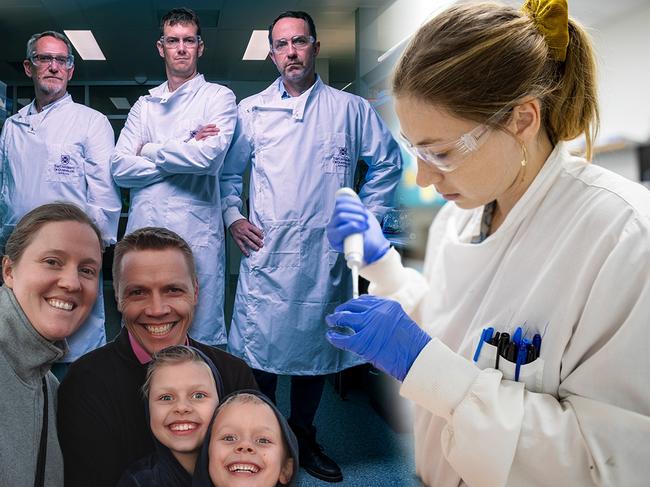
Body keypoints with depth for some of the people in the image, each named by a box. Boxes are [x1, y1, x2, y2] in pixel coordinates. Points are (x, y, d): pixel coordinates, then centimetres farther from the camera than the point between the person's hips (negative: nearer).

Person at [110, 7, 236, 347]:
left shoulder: (219, 97, 6)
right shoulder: (144, 105, 17)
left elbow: (210, 157, -12)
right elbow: (120, 168, 4)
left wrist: (150, 150, 0)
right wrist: (185, 152, -5)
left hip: (197, 233, -3)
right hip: (144, 230, 4)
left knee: (200, 339, 2)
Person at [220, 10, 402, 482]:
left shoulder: (352, 109, 5)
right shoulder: (250, 111, 7)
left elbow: (387, 164, 12)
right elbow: (227, 171, 16)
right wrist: (232, 215, 3)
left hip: (326, 254, 1)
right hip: (265, 252, 0)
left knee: (315, 347, 11)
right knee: (260, 348, 2)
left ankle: (303, 436, 30)